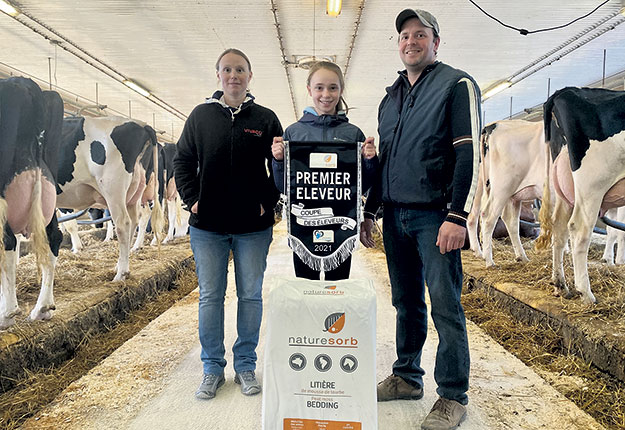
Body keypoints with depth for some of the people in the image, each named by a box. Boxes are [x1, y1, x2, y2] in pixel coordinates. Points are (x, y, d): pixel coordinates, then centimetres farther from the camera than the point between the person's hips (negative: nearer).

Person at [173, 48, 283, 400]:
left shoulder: (266, 119, 4)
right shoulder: (201, 116, 7)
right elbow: (183, 161, 11)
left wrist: (268, 202, -3)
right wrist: (192, 198, 0)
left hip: (253, 227, 0)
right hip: (207, 226, 1)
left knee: (251, 295, 7)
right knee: (210, 296, 7)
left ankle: (246, 366, 23)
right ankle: (213, 368, 21)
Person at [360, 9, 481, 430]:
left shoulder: (457, 85, 0)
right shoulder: (391, 98, 19)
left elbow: (469, 154, -10)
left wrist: (457, 216, -18)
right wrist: (369, 211, 17)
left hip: (435, 217, -6)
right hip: (395, 216, 6)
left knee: (445, 305, -2)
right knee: (406, 301, 12)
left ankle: (453, 396, 10)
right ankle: (407, 377, 26)